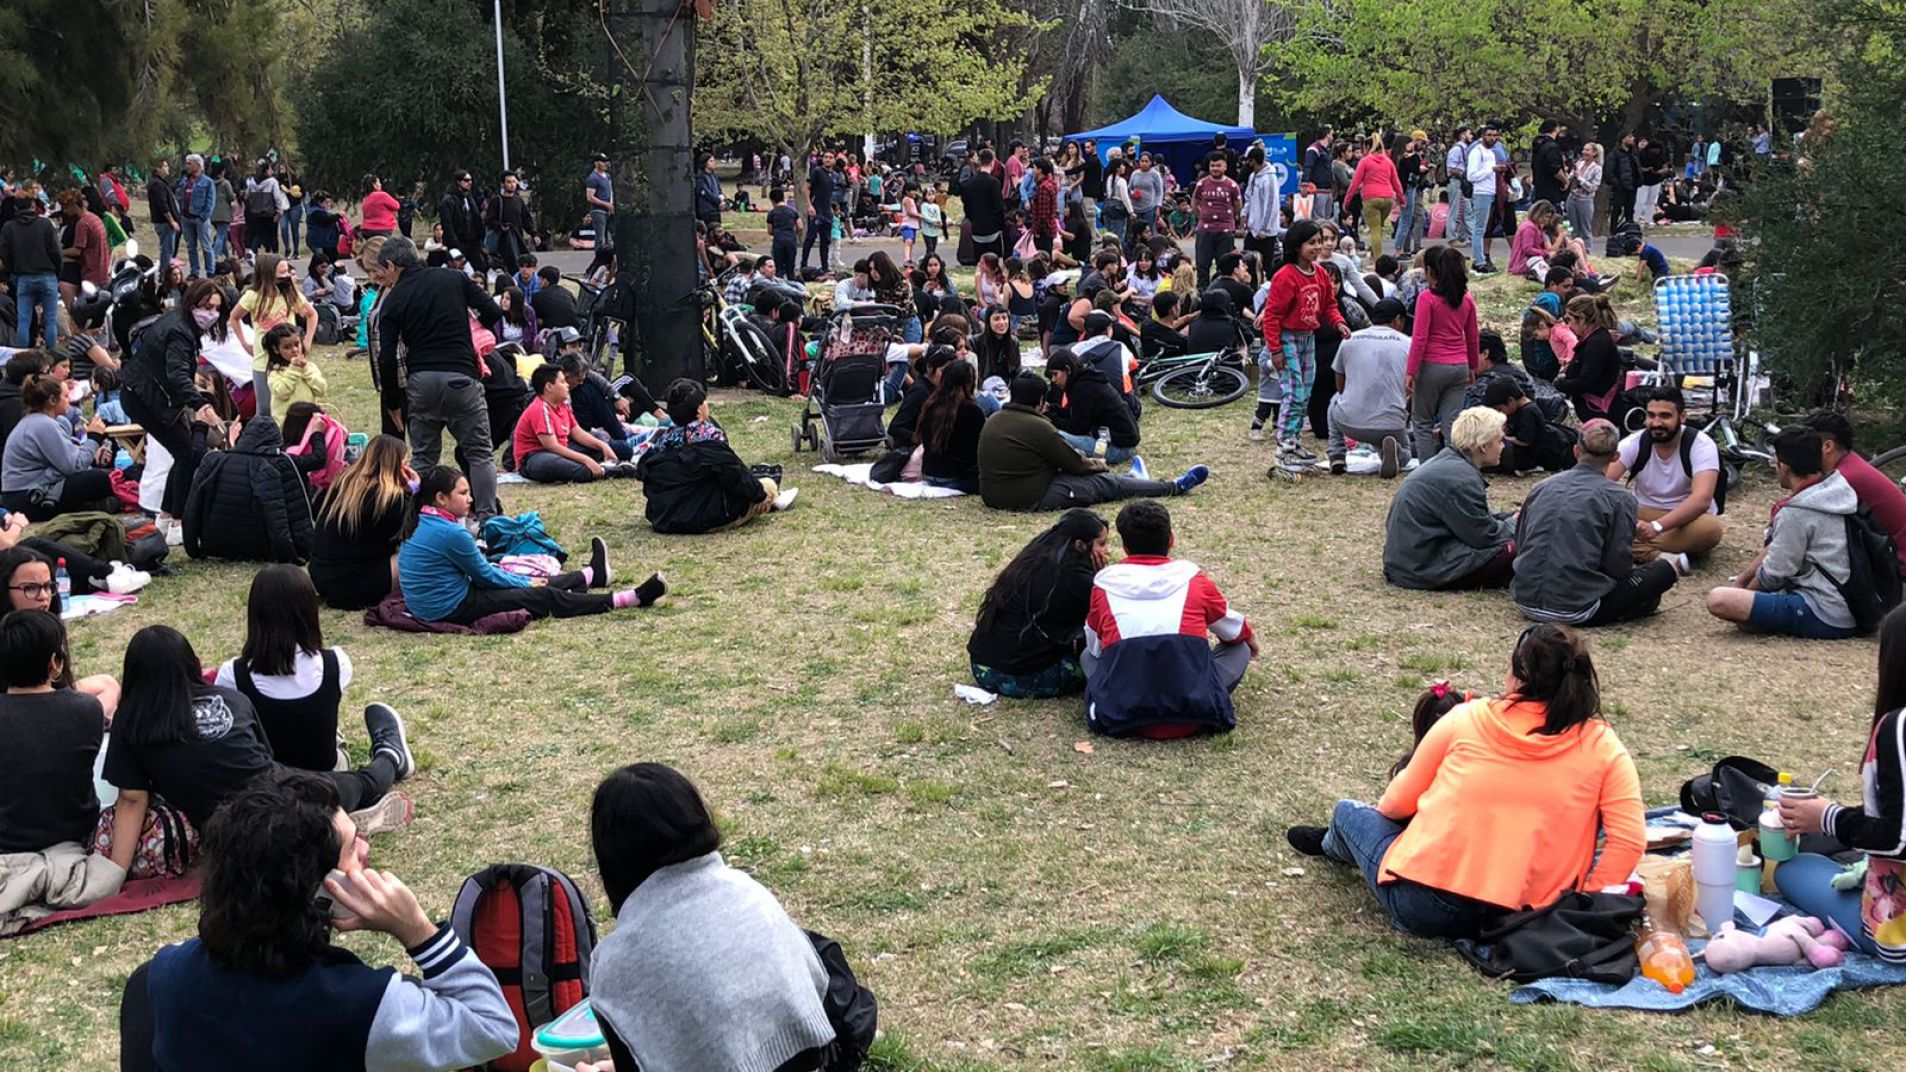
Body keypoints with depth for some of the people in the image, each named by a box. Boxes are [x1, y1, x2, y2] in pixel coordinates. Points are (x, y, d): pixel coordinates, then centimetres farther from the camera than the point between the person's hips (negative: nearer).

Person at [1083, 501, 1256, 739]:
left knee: (1088, 655, 30)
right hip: (1194, 715, 0)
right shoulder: (1192, 577, 10)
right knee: (1239, 649, 25)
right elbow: (1233, 631, 27)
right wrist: (1249, 637, 51)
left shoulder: (1104, 582, 10)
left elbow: (1095, 646, 23)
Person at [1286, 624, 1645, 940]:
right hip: (1522, 922, 3)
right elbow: (1630, 840, -12)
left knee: (1349, 812, 27)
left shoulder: (1467, 719, -4)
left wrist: (1382, 809, 28)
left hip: (1424, 906, -3)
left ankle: (1334, 846, 58)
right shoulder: (1603, 747, -4)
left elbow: (1397, 804, 5)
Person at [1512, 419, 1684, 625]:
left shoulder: (1542, 487, 9)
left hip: (1525, 601, 5)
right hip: (1575, 609, -5)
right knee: (1664, 569, 12)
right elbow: (1619, 567, -6)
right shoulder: (1619, 499, -4)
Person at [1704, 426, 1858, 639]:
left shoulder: (1796, 512, -17)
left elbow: (1774, 575, -9)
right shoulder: (1841, 491, 10)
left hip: (1823, 619, -10)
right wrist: (1747, 577, 20)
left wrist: (1745, 590, 11)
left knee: (1718, 600, -23)